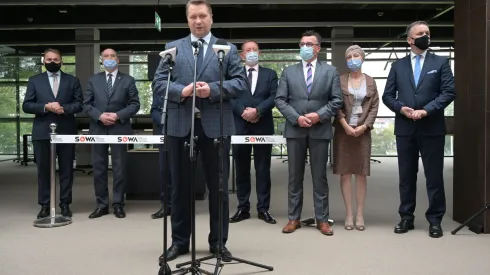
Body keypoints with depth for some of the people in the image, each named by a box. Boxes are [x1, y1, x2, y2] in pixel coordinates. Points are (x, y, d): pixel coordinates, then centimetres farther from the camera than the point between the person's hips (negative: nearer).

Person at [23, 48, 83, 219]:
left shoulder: (72, 81, 10)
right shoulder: (34, 81, 10)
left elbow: (79, 104, 3)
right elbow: (26, 105, 3)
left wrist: (64, 108, -14)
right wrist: (46, 107, -13)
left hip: (66, 131, 0)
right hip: (42, 132, 0)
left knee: (66, 170, 3)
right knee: (43, 169, 4)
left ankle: (65, 204, 11)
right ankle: (44, 205, 11)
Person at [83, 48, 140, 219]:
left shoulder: (128, 80, 6)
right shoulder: (93, 80, 12)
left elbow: (135, 104, 0)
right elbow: (87, 104, 6)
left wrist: (118, 115, -14)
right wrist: (99, 115, -12)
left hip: (119, 129, -2)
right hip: (98, 129, 2)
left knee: (119, 168, 2)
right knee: (99, 168, 5)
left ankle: (118, 204, 11)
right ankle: (102, 204, 14)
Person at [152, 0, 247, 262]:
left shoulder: (228, 49, 9)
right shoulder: (173, 48, 12)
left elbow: (240, 82, 0)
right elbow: (159, 81, 4)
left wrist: (212, 89, -15)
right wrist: (182, 91, -14)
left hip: (215, 125, -1)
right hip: (180, 125, 1)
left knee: (218, 186, 6)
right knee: (180, 185, 9)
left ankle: (218, 242, 19)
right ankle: (179, 241, 22)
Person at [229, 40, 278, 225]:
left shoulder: (270, 74, 11)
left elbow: (274, 97, -2)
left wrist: (257, 110, -15)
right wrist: (244, 112, -16)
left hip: (263, 126, 0)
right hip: (240, 126, 0)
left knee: (263, 170, 3)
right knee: (242, 169, 5)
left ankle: (263, 209, 10)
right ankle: (243, 208, 13)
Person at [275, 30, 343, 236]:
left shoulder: (330, 71, 7)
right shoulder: (289, 72, 8)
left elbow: (337, 100, 1)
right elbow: (280, 100, 2)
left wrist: (320, 115, -13)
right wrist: (296, 118, -12)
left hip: (320, 130, -1)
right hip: (295, 129, 1)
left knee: (320, 177, 5)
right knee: (295, 177, 7)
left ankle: (322, 219, 13)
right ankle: (293, 218, 15)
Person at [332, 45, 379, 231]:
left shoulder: (370, 82, 8)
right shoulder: (340, 80, 4)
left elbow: (374, 106, 3)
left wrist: (364, 126, -9)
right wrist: (345, 125, -12)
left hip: (362, 131, 1)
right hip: (343, 130, -1)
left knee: (361, 173, 2)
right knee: (345, 173, 0)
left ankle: (360, 214, 8)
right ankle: (349, 214, 6)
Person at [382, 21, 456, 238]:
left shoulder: (441, 62, 6)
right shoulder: (398, 66, 11)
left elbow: (449, 92, -4)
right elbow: (387, 96, 7)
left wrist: (426, 110, -15)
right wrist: (401, 108, -12)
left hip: (432, 128, -2)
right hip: (405, 128, 2)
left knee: (434, 176, 2)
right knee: (406, 176, 7)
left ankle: (435, 220, 12)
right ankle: (406, 217, 17)